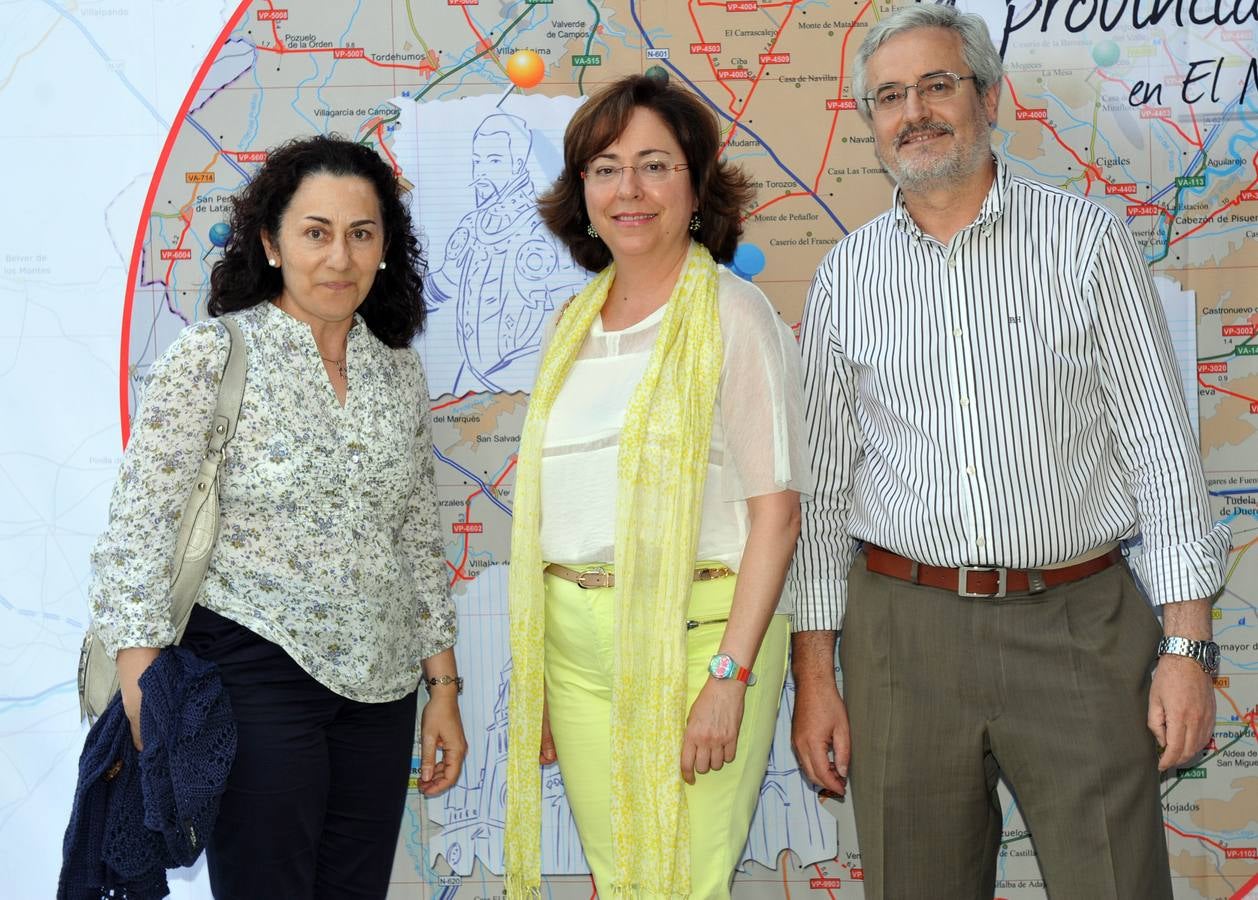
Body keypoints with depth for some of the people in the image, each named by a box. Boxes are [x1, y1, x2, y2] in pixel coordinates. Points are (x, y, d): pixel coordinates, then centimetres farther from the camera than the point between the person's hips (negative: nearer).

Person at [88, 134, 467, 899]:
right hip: (254, 674, -5)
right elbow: (139, 535, -10)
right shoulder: (212, 357, -6)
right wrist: (148, 715, -15)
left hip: (379, 690, 5)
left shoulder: (399, 370, 9)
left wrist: (444, 688, 12)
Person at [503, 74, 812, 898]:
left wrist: (729, 676, -18)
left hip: (694, 634, -5)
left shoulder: (733, 314, -6)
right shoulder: (574, 323, 12)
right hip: (574, 641, 6)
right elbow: (559, 504, 14)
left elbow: (776, 508, -11)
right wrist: (534, 677, 11)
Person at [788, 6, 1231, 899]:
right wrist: (813, 672, 4)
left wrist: (1189, 642, -6)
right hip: (904, 628, 2)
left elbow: (1161, 445, 0)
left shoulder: (1086, 239, 2)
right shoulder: (846, 275, 8)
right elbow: (822, 484, 9)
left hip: (1078, 624, -1)